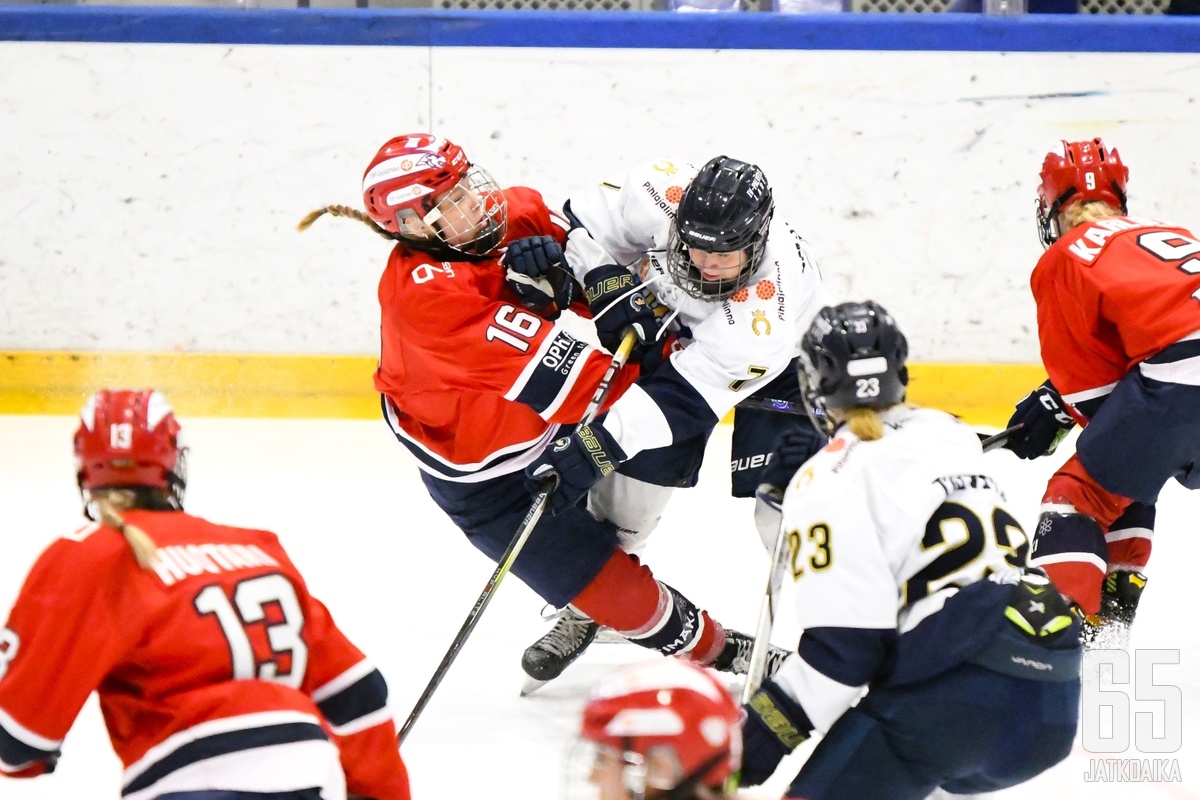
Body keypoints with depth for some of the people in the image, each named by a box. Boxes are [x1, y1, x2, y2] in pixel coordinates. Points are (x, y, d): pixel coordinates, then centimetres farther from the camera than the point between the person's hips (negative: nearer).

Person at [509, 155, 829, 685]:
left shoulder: (772, 300, -43)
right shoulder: (663, 196, -35)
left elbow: (685, 396, -44)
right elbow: (588, 218, -14)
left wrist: (595, 448, -49)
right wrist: (608, 284, -29)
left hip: (781, 359, -3)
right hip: (674, 328, 3)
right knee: (637, 466, -3)